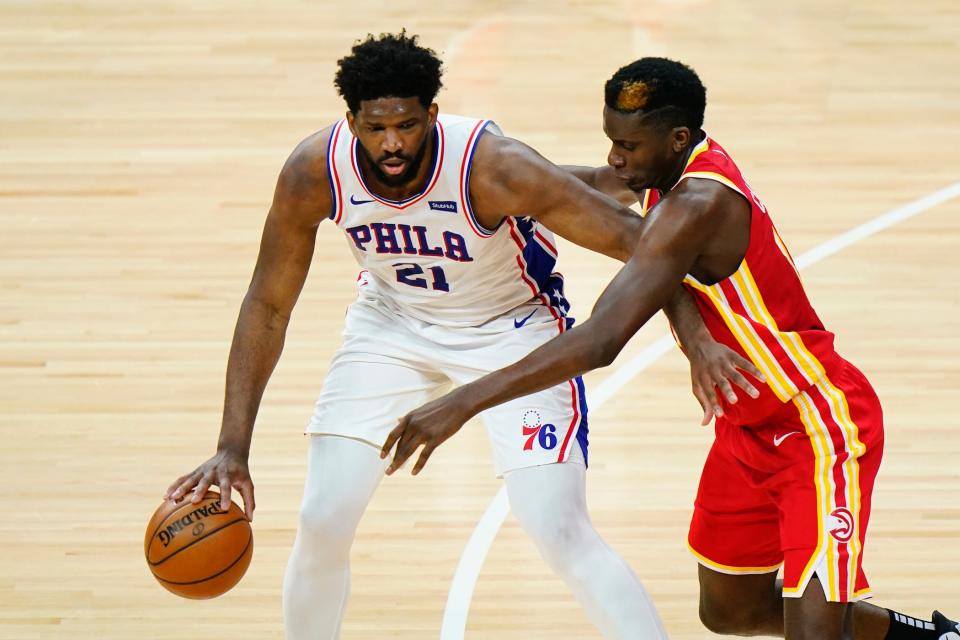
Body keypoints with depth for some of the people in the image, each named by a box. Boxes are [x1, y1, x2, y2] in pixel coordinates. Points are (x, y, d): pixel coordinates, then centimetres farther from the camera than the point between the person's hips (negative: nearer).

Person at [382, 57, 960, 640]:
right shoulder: (680, 164, -3)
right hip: (749, 430, 10)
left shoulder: (695, 207, -31)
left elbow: (599, 342, -40)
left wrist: (465, 402, -43)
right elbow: (596, 184, 23)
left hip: (821, 430, -10)